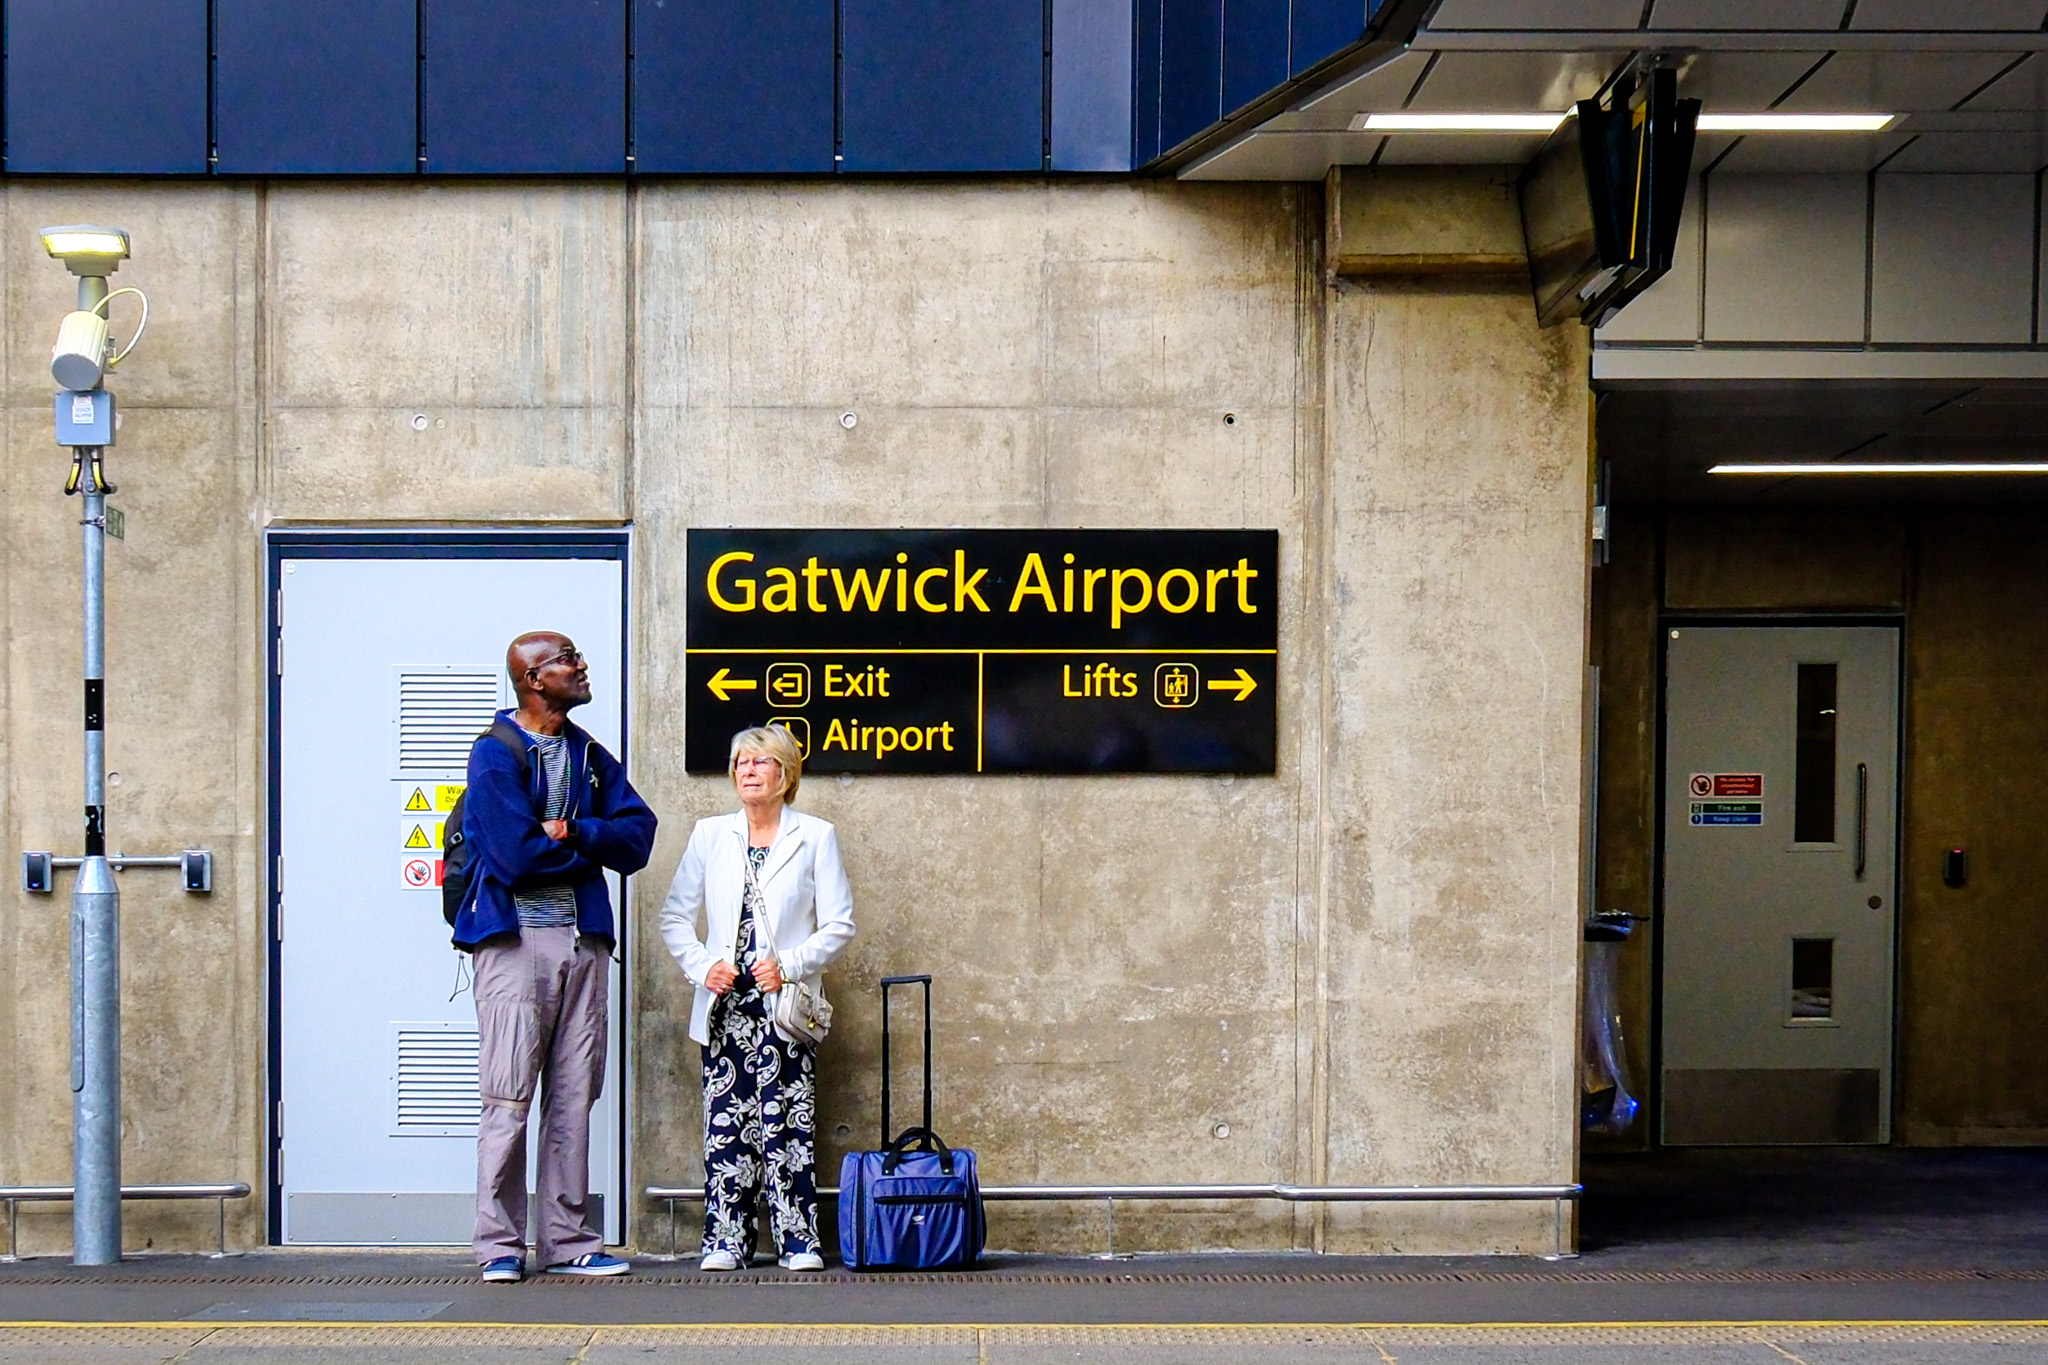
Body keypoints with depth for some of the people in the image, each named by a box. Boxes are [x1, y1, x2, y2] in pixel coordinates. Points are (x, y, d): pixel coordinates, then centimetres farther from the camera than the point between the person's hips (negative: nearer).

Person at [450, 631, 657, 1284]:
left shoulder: (591, 756, 16)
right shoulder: (496, 752, -3)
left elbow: (638, 837, 4)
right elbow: (516, 854, -15)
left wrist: (568, 831, -10)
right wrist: (590, 847, -2)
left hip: (584, 940, 6)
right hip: (515, 937, -6)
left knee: (574, 1096, 7)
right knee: (509, 1096, -6)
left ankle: (567, 1242, 12)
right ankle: (500, 1245, 0)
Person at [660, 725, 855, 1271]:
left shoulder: (816, 837, 4)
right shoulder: (709, 835, 12)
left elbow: (839, 925, 2)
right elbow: (675, 916, 12)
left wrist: (789, 965, -11)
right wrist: (702, 966, -4)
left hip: (785, 1002, -2)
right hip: (725, 1002, 2)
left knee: (787, 1121, -6)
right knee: (726, 1122, 0)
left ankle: (798, 1239, 0)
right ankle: (726, 1240, 5)